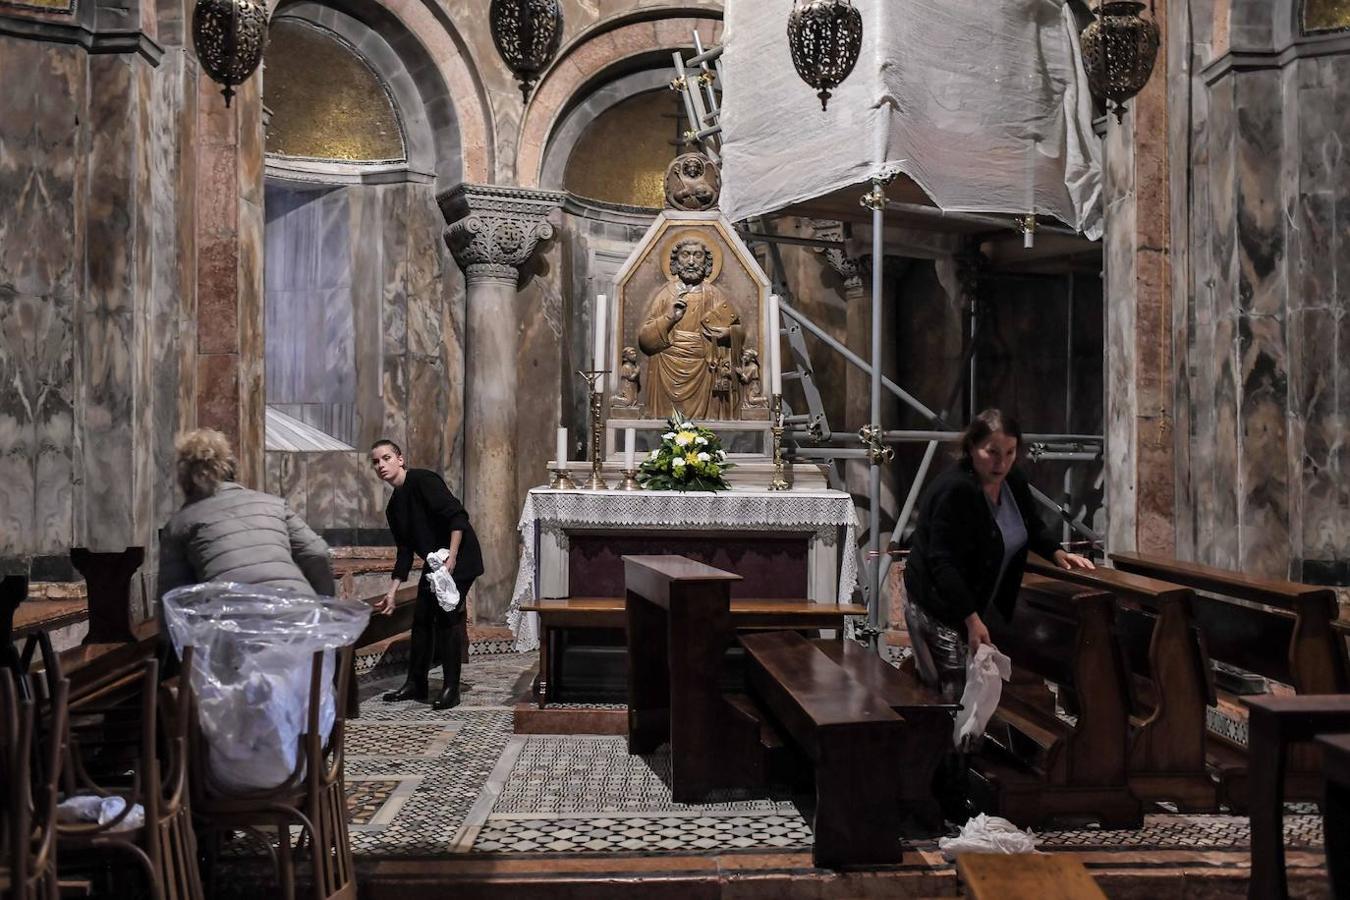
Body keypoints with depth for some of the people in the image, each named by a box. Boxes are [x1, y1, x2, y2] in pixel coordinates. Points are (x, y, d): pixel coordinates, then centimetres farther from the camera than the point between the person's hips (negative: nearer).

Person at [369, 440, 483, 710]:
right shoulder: (394, 507, 11)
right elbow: (405, 551, 14)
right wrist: (392, 592, 11)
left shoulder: (423, 480, -15)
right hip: (433, 563, 9)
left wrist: (451, 557, -27)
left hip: (460, 559, -9)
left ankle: (451, 689, -1)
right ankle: (415, 684, 22)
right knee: (422, 619, 10)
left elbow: (458, 516, -22)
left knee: (447, 618, -9)